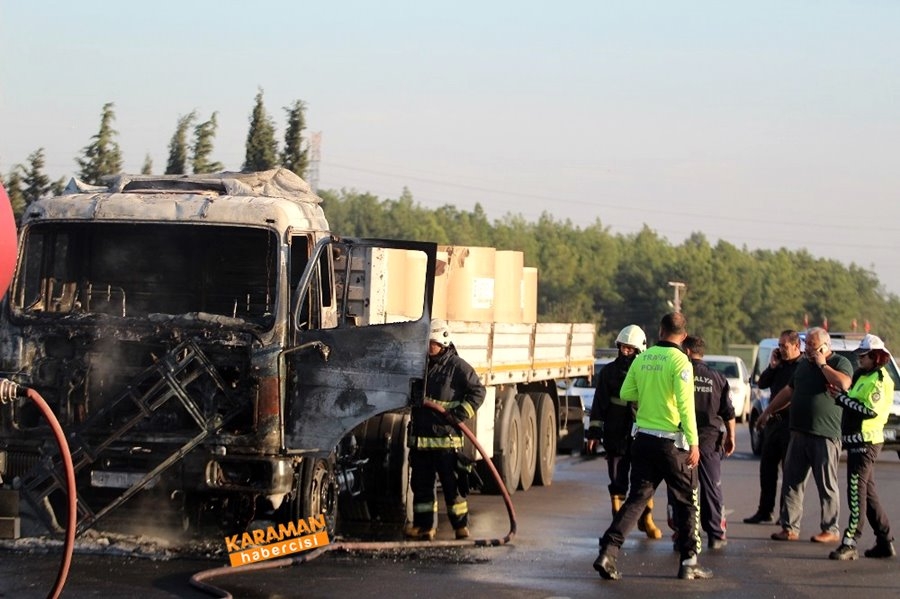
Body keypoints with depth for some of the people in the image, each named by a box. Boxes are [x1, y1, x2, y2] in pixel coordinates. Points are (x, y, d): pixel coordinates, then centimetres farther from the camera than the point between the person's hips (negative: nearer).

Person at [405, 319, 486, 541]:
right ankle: (423, 526, 16)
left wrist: (461, 413, -14)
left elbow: (477, 391, -4)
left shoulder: (457, 366, -4)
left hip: (446, 437, -6)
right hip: (420, 435, 6)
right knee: (420, 483, 9)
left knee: (451, 484, -2)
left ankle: (461, 526, 7)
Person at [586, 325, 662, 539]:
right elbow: (599, 405, 6)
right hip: (615, 436, 1)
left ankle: (646, 520, 16)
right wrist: (594, 433, 2)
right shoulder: (609, 372, 4)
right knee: (617, 482, 5)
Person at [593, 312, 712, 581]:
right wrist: (693, 442, -17)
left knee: (636, 498, 8)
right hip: (672, 441, -5)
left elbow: (626, 393, 7)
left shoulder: (641, 359, 3)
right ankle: (689, 563, 11)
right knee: (686, 502, 9)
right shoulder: (679, 361, -12)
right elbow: (685, 404, -18)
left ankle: (608, 551, -7)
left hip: (643, 438, 5)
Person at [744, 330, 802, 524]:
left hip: (791, 424, -8)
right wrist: (772, 366, 0)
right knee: (767, 466, 11)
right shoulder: (780, 364, 12)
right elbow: (762, 384, 11)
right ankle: (765, 511, 19)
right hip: (774, 421, 8)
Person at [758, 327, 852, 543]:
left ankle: (830, 530, 5)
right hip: (799, 433, 7)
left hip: (825, 436, -7)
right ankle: (789, 528, 9)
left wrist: (822, 364, -14)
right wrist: (768, 411, 29)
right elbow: (788, 391, 28)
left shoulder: (840, 363, -3)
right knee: (791, 483, 5)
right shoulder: (804, 365, 18)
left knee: (827, 485, -1)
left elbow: (843, 384, -24)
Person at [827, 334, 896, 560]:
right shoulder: (863, 376, 19)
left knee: (857, 491, -11)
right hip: (857, 440, 10)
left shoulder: (879, 380, -13)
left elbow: (870, 410, -22)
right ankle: (885, 541, 18)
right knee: (867, 492, 13)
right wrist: (841, 396, 2)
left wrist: (841, 398, -17)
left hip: (866, 441, -10)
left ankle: (850, 543, -13)